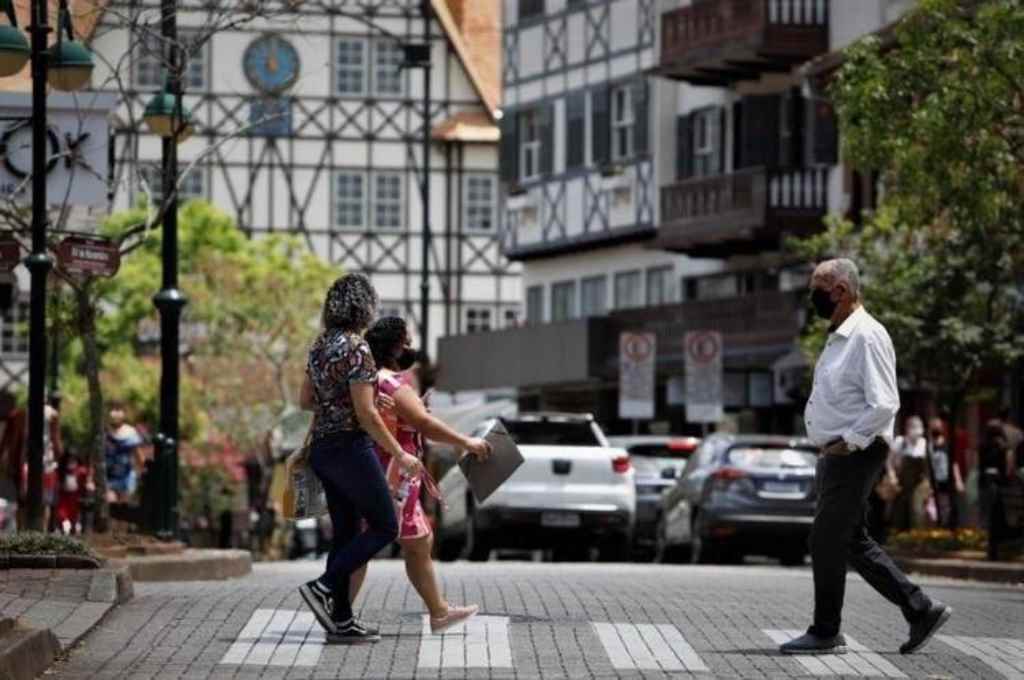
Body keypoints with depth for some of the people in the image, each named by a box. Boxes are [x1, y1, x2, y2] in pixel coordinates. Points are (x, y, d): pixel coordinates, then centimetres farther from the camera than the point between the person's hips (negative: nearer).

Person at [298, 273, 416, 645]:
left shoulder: (320, 345, 9)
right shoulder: (356, 349, -16)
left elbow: (306, 400, 17)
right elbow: (365, 413, -19)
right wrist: (399, 454, -12)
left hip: (323, 447, 8)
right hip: (351, 447, -8)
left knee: (345, 531, 12)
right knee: (384, 527, 2)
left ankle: (341, 620, 12)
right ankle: (323, 587, -8)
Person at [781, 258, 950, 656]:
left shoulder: (867, 337, -15)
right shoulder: (838, 338, 16)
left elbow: (884, 405, -21)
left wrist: (848, 442, -19)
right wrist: (829, 449, 15)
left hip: (856, 456, -10)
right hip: (835, 455, 10)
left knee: (826, 542, -5)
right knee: (852, 542, 11)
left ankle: (826, 633, 4)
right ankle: (920, 610, 16)